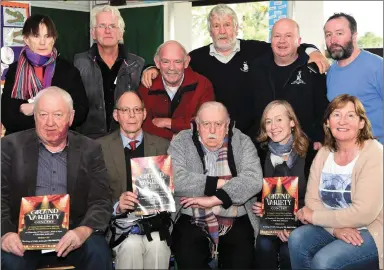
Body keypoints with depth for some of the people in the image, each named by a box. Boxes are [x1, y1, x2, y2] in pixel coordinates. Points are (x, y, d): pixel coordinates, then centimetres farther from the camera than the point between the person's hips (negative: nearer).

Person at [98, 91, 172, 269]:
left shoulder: (163, 146, 11)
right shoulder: (101, 147, 5)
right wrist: (117, 206, -20)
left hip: (153, 217, 2)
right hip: (118, 220, -1)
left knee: (157, 245, -28)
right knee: (131, 245, -31)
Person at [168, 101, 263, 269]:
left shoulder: (242, 142, 4)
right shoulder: (181, 142, 3)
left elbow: (253, 180, -12)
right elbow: (175, 180, -13)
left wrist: (214, 199, -19)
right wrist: (217, 183, -12)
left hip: (236, 222, 1)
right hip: (191, 221, -1)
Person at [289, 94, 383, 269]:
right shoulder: (323, 153, 4)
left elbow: (364, 213, -23)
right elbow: (312, 200, 0)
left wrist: (314, 216, -14)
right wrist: (335, 228, -20)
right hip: (333, 226, 6)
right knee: (297, 239, -20)